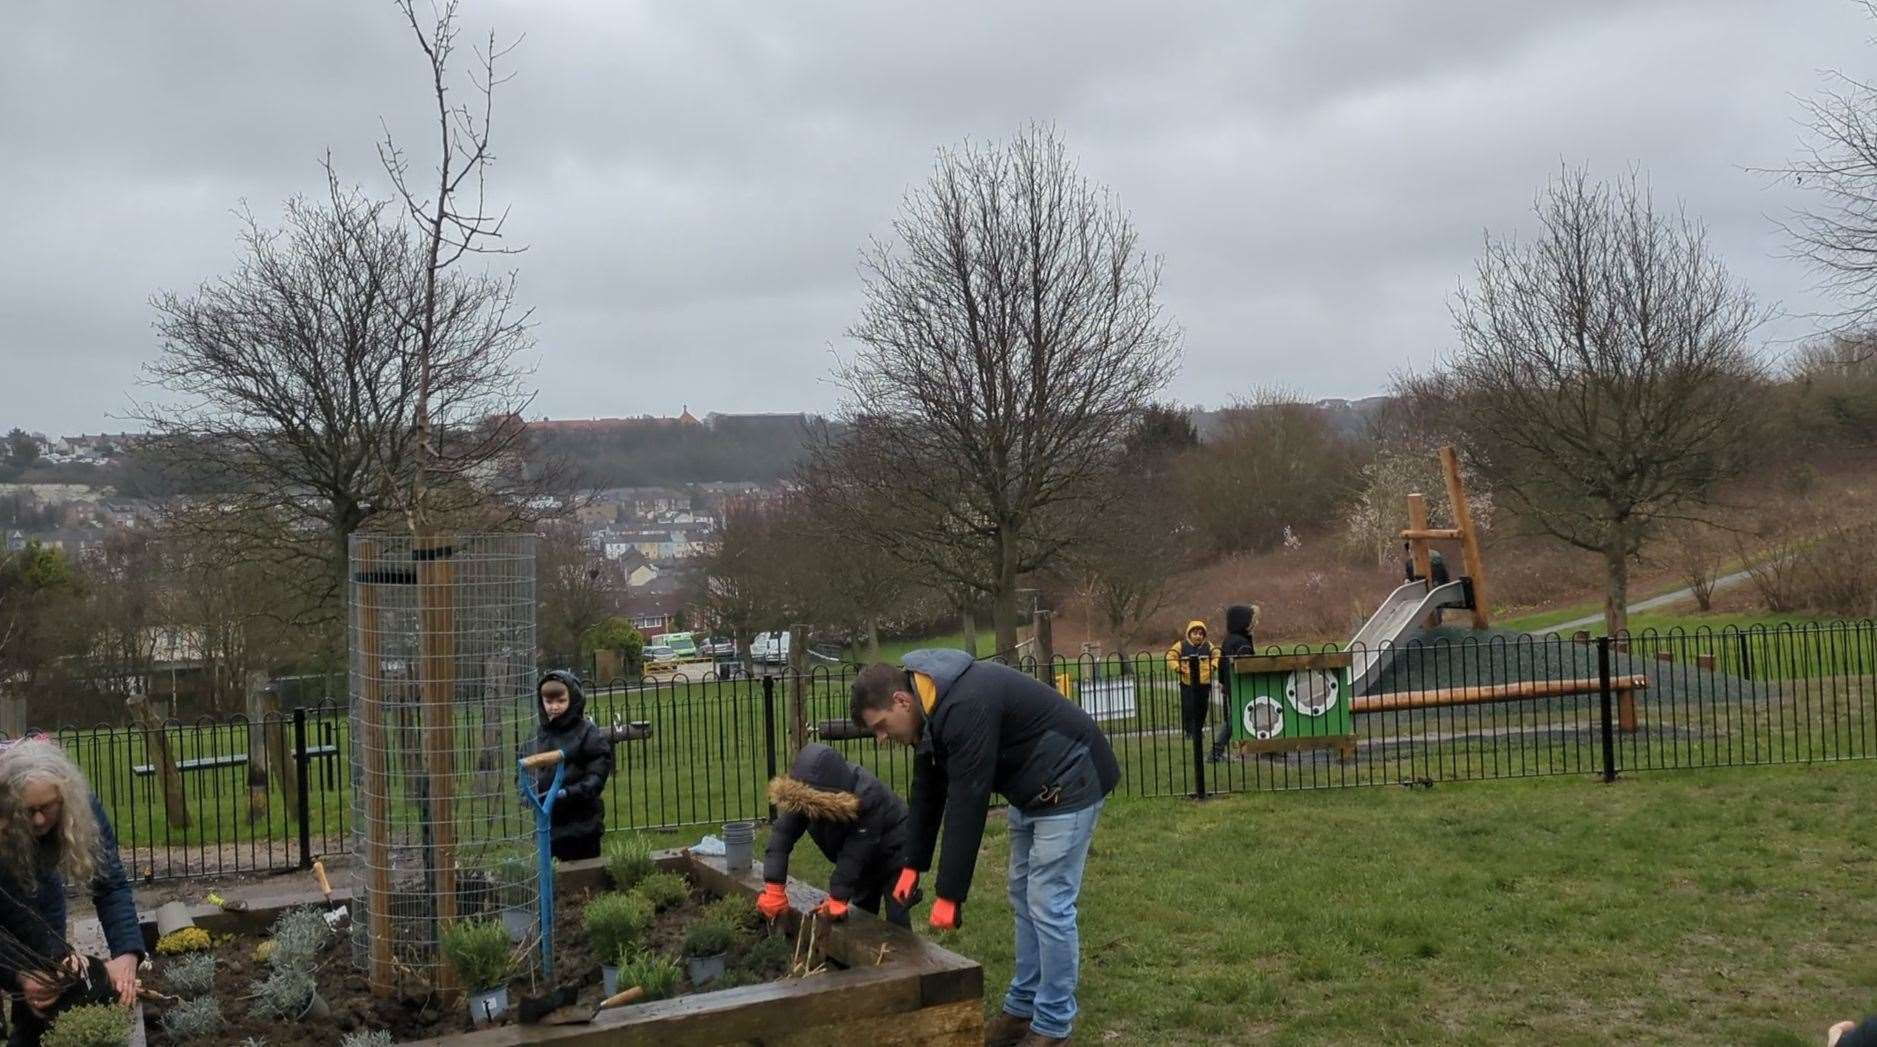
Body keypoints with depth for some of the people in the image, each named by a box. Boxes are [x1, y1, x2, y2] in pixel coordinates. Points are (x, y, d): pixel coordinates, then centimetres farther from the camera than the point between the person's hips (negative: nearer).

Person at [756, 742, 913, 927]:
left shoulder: (867, 794, -40)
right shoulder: (798, 795, -23)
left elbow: (855, 853, -38)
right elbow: (782, 835, -26)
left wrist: (837, 899, -39)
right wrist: (774, 889, -34)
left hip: (892, 848, -6)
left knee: (896, 919, -12)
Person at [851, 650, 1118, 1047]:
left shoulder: (965, 707, -31)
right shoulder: (931, 706, -1)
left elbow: (967, 804, -30)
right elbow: (928, 790, 10)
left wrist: (950, 893, -25)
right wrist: (913, 864, 10)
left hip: (1068, 784, -10)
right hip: (1030, 789, 10)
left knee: (1049, 904, -6)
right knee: (1023, 900, 15)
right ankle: (1023, 1008, 25)